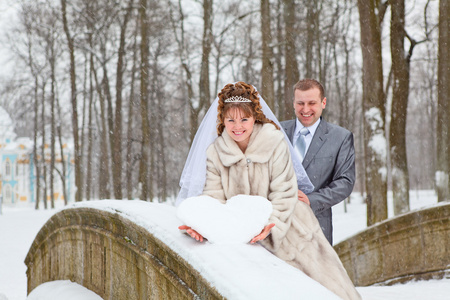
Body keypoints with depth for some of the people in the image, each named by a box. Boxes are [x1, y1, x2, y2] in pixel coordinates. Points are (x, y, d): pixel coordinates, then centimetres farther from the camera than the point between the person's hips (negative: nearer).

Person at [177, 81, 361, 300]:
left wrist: (271, 226, -27)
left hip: (285, 228, -2)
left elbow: (284, 192, -13)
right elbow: (214, 196, -5)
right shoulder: (215, 152, -3)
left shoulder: (275, 143, -12)